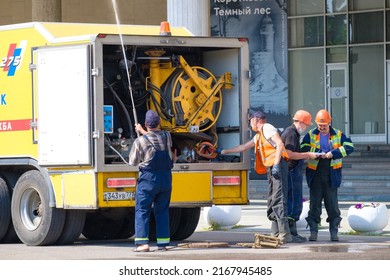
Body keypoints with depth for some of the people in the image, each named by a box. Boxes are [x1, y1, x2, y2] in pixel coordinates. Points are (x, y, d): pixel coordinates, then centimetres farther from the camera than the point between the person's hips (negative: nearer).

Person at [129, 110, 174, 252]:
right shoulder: (167, 136, 3)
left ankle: (143, 243, -10)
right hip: (166, 177, 4)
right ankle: (163, 243, 10)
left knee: (142, 211, 0)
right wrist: (142, 132, 39)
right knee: (162, 211, 12)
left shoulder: (140, 141, -9)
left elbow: (132, 162, 1)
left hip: (148, 178, -4)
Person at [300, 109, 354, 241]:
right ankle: (313, 231, 5)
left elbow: (349, 147, -7)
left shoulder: (338, 135, 6)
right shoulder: (310, 135, 7)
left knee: (332, 204, 2)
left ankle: (334, 232, 7)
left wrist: (333, 153, -17)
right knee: (314, 203, 1)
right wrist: (317, 153, -20)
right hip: (315, 175, 0)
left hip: (331, 175, 0)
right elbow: (303, 149, -6)